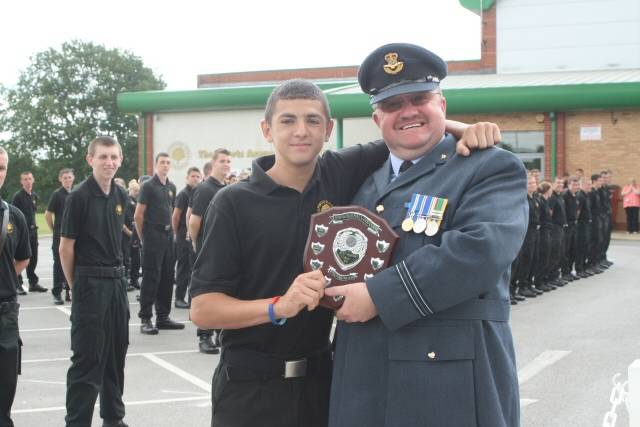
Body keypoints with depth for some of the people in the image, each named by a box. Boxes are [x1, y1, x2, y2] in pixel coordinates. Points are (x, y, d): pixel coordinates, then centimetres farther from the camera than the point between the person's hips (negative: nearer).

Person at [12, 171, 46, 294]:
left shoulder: (34, 195, 11)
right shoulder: (18, 196, -9)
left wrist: (34, 223, 15)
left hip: (32, 230, 7)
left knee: (33, 258, 12)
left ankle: (33, 283, 22)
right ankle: (18, 285, 4)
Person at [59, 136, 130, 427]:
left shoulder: (120, 195, 7)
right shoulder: (79, 197, -13)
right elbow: (66, 247, -9)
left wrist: (116, 270, 16)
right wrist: (76, 286, -3)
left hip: (117, 280, 6)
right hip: (89, 283, -6)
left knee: (116, 353, 14)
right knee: (87, 358, -3)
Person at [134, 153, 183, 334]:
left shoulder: (171, 187, 14)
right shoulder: (148, 186, -6)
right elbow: (138, 215, -7)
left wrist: (171, 231, 14)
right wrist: (143, 237, -4)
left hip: (168, 235, 7)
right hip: (152, 235, -7)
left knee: (167, 277, 9)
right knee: (151, 277, -7)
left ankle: (163, 316, 16)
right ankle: (145, 319, -3)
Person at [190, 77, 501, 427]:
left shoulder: (340, 175, 1)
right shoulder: (234, 203, -9)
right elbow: (202, 308, -12)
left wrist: (463, 130, -9)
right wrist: (279, 306, -28)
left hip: (320, 377, 4)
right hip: (251, 386, -3)